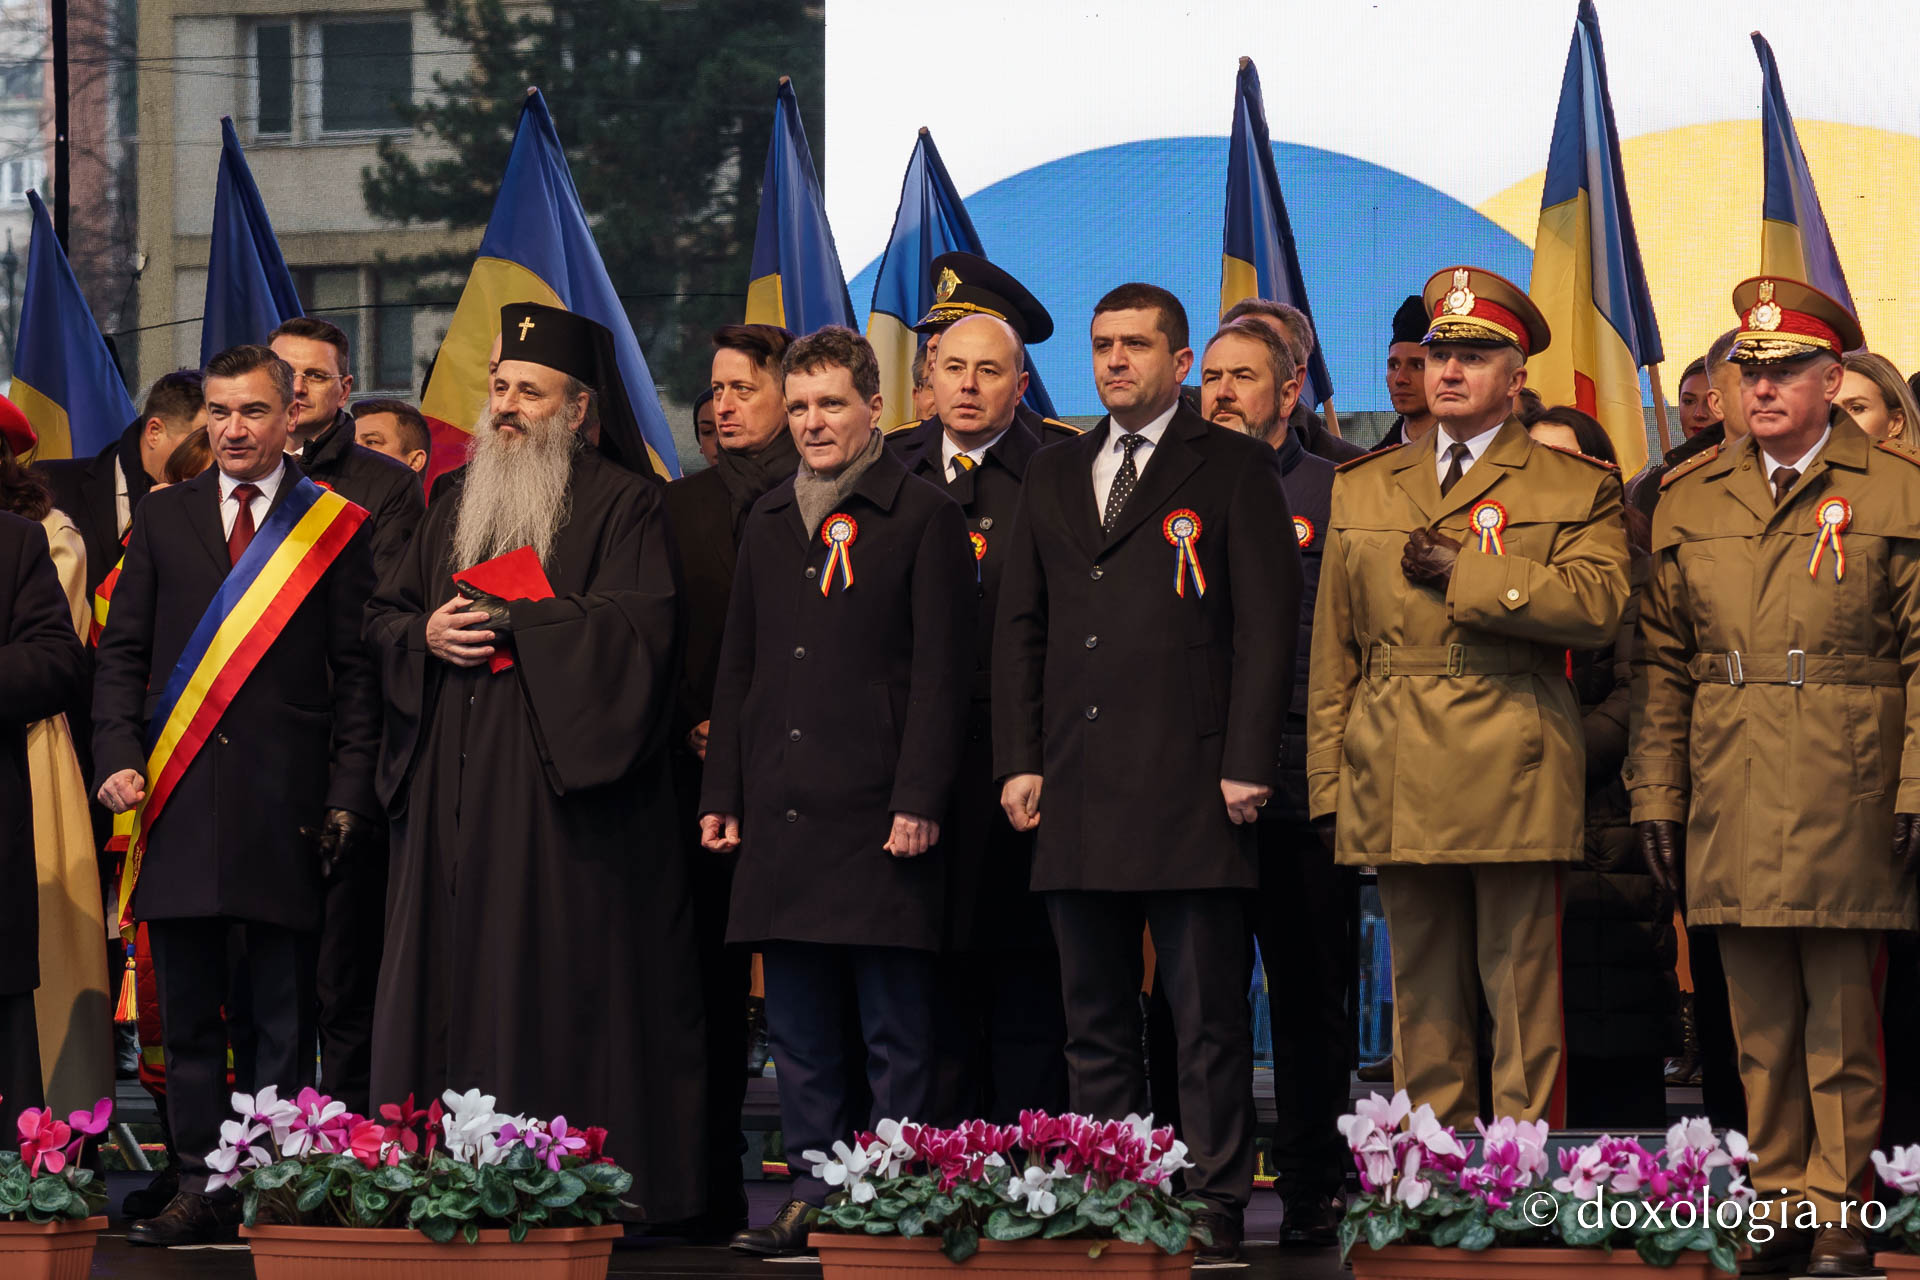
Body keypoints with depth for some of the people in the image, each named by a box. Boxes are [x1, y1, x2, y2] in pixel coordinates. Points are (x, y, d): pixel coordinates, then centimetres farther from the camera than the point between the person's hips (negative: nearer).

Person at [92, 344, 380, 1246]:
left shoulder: (337, 527, 4)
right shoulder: (164, 519, 12)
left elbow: (357, 674, 2)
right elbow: (122, 652, 12)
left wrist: (348, 795, -6)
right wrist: (118, 755, -3)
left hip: (285, 803, -3)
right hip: (180, 799, 3)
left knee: (284, 1018, 1)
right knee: (189, 1015, 5)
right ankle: (202, 1188, 10)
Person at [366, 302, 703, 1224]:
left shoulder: (622, 505, -1)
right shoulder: (458, 501, 18)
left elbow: (636, 630, -13)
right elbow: (384, 614, 19)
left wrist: (508, 613, -11)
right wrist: (428, 635, -4)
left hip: (562, 782, -6)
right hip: (453, 784, 6)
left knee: (560, 977, -7)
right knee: (456, 974, 2)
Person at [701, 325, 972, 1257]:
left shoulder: (922, 518, -1)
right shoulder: (768, 523, 16)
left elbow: (938, 674, -6)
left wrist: (918, 801, -13)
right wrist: (722, 793, 12)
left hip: (877, 816, -6)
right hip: (781, 813, 6)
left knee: (894, 1030, -2)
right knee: (798, 1031, 8)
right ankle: (815, 1195, 14)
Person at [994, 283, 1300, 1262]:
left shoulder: (1234, 469, 3)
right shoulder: (1052, 477, 18)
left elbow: (1267, 624, -3)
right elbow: (1019, 627, 18)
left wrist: (1246, 765, -10)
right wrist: (1018, 761, 7)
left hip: (1189, 791, -5)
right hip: (1077, 794, 5)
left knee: (1207, 1017, -3)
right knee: (1094, 1021, 8)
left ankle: (1215, 1210, 0)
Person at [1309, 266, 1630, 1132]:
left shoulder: (1576, 489, 7)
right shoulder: (1362, 489, 18)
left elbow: (1596, 606, -11)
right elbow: (1334, 650, 16)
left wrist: (1464, 573, -10)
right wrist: (1328, 786, 9)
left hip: (1514, 772, -3)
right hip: (1397, 787, 4)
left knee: (1521, 989, -4)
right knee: (1422, 993, 6)